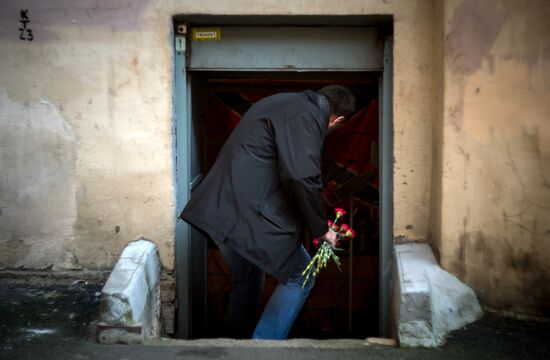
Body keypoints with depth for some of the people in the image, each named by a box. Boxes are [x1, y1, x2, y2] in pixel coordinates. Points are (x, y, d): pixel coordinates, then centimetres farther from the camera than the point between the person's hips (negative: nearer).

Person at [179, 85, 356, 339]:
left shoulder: (288, 103, 21)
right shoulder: (308, 117, -9)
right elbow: (302, 177, -21)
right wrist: (320, 229, -8)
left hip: (220, 209, 10)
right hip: (247, 213, -10)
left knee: (247, 280, 23)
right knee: (299, 277, 1)